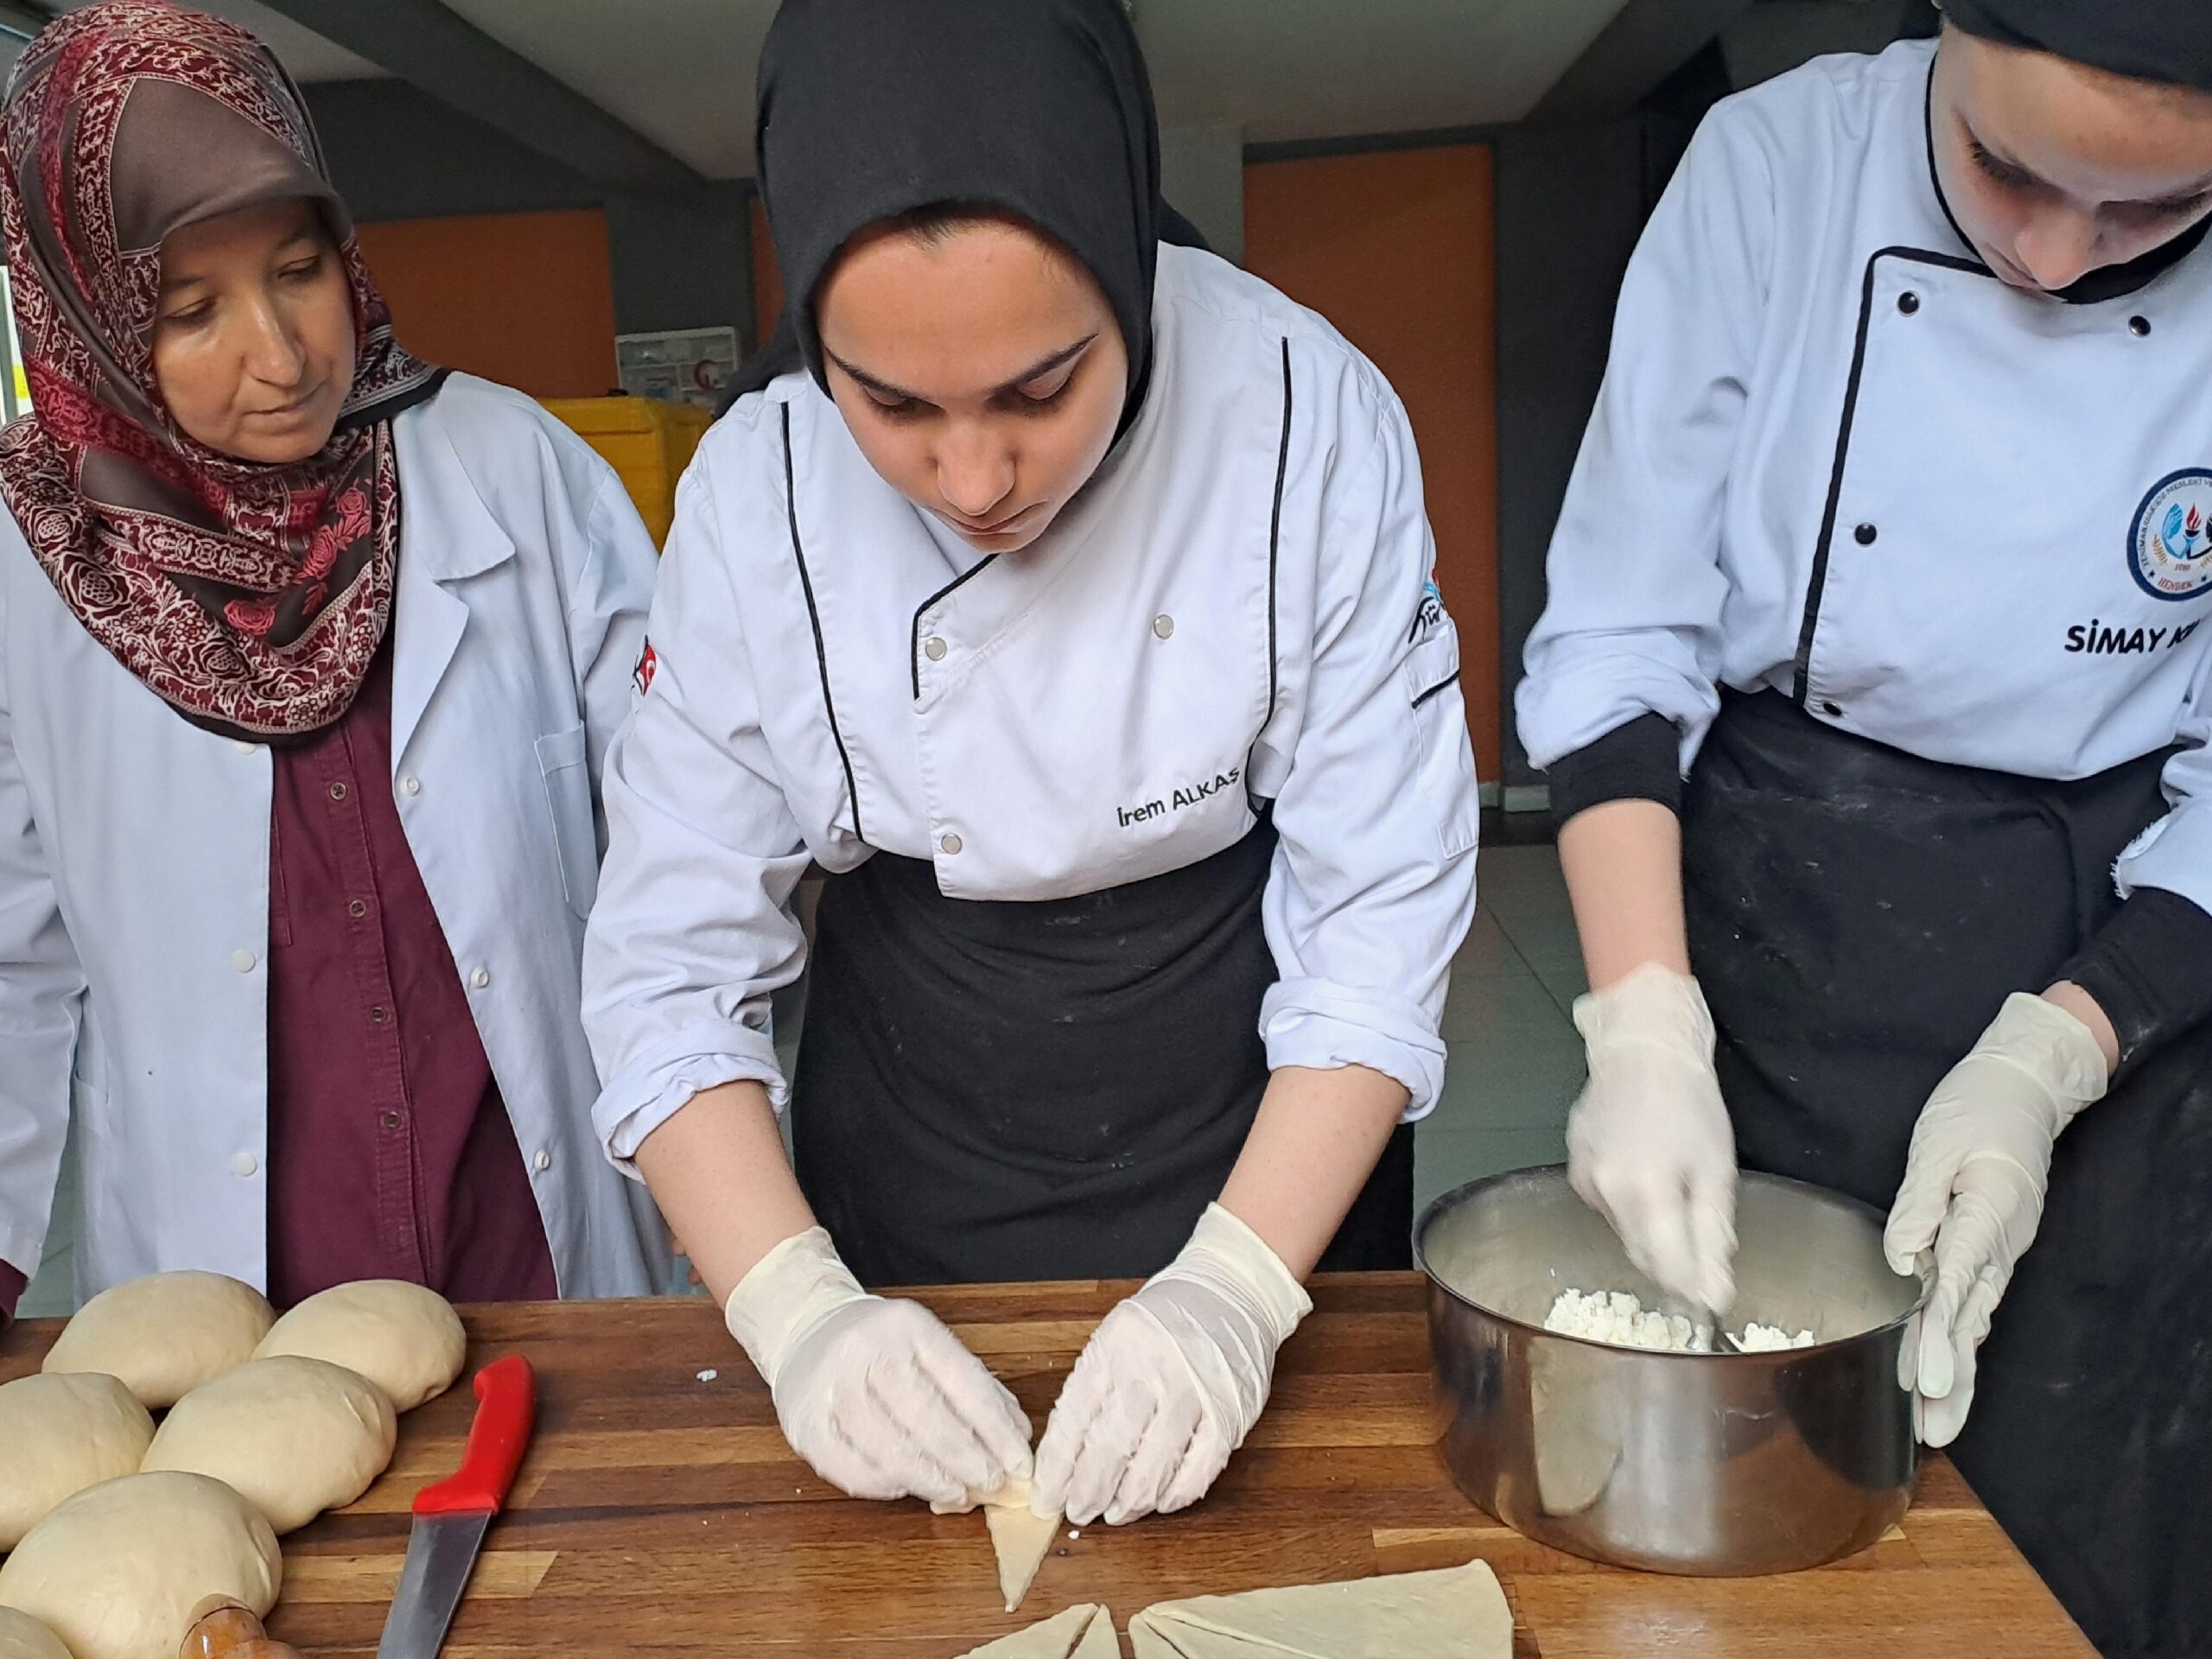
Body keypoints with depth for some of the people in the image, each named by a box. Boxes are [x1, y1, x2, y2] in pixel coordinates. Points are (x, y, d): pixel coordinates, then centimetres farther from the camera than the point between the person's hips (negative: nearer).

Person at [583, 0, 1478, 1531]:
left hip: (1266, 1154, 0)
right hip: (904, 1163, 2)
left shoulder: (1311, 421, -23)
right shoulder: (758, 490, -18)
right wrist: (799, 1308, -26)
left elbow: (1383, 919, -18)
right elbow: (674, 959, -14)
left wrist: (1237, 1286, -28)